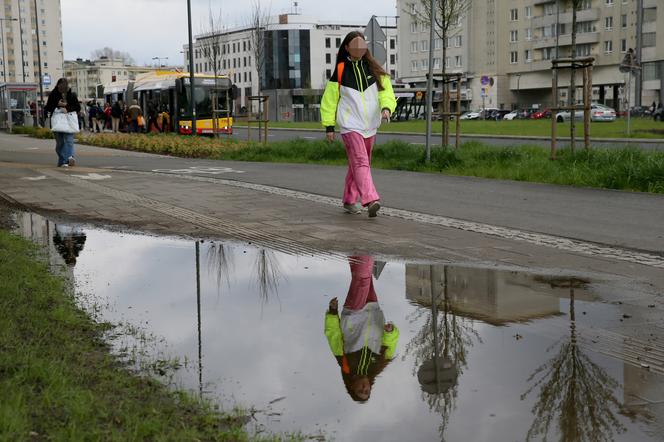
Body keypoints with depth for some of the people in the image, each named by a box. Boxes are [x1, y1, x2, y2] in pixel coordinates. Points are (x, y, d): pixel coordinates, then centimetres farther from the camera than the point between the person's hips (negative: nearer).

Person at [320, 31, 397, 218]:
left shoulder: (374, 69, 6)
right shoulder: (340, 70, -2)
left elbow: (386, 90, 0)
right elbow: (329, 99, 2)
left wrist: (386, 107, -22)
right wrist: (329, 126, 1)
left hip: (369, 125, 5)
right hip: (350, 125, -5)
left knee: (359, 163, 13)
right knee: (360, 162, -18)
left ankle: (350, 200, 26)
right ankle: (371, 200, -30)